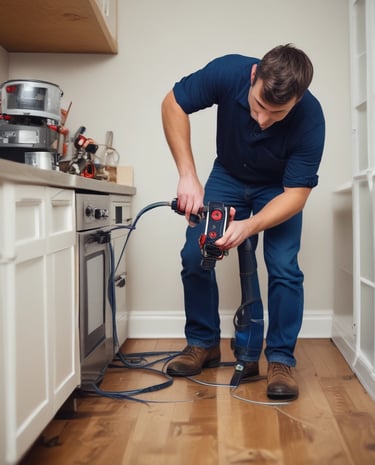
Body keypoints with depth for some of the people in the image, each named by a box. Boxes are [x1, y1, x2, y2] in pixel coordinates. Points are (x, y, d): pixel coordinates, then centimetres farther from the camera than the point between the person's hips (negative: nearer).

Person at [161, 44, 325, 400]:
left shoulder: (310, 119, -34)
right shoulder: (228, 71, -32)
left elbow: (297, 193, -28)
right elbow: (173, 104, -19)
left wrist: (248, 226, -44)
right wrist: (188, 175, -28)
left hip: (279, 187, -2)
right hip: (228, 176, 2)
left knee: (283, 267, -17)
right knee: (194, 255, -7)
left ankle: (281, 359, 0)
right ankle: (203, 344, 11)